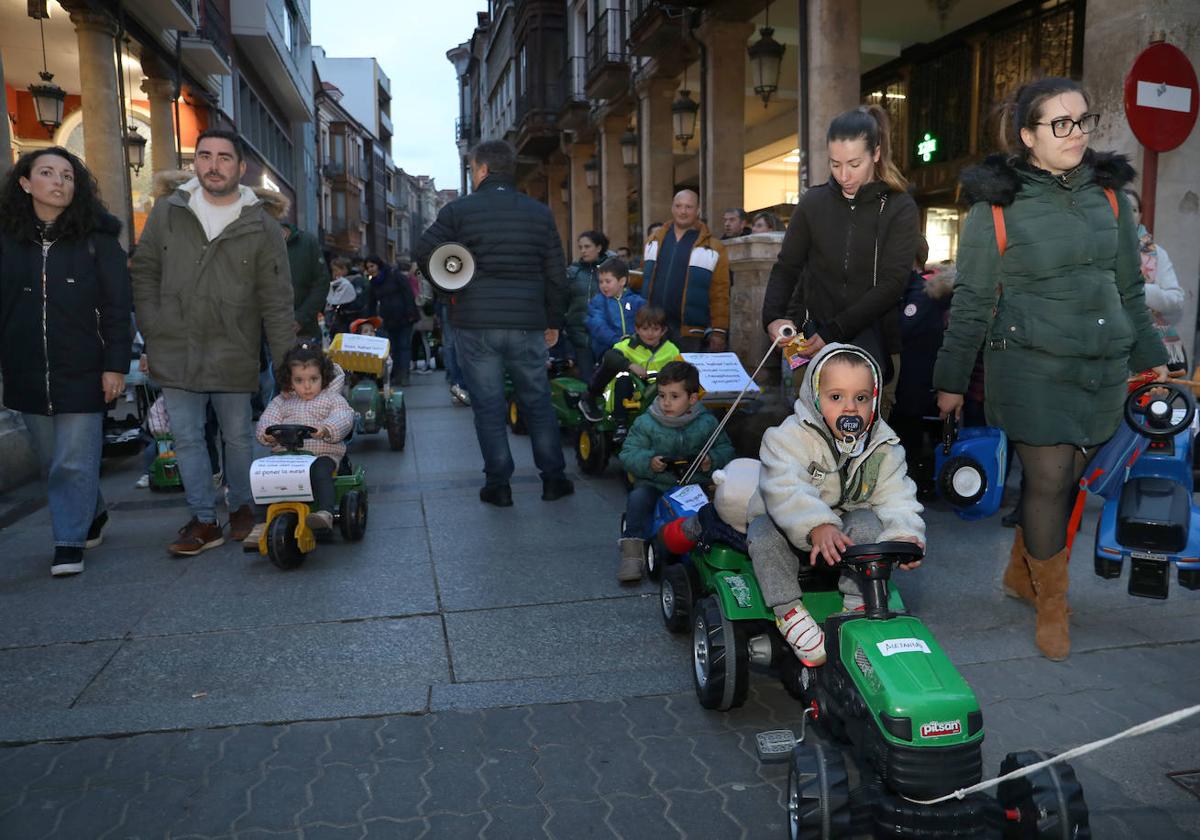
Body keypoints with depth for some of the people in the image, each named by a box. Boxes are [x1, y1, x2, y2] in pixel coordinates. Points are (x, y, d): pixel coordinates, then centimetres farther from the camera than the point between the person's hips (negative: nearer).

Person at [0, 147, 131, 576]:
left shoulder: (96, 238, -2)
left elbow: (116, 307, -4)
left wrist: (115, 365, -9)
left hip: (81, 372, -4)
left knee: (74, 461, -2)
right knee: (51, 459, 13)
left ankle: (70, 542, 10)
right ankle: (93, 515, 33)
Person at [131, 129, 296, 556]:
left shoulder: (261, 225, -2)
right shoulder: (167, 210, 3)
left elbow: (277, 302, -2)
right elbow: (144, 272, 11)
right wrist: (152, 331, 2)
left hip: (233, 356, -2)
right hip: (176, 353, 2)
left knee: (238, 438, 10)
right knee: (187, 439, 6)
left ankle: (241, 508, 30)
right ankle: (204, 521, 17)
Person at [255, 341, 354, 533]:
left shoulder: (332, 399, 11)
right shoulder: (282, 402, 22)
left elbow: (344, 418, -6)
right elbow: (268, 418, 10)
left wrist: (326, 429, -28)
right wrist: (266, 433, -15)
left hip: (322, 454, -3)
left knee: (321, 474, -34)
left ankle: (325, 513, -46)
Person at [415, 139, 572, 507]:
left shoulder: (458, 210, -2)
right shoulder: (540, 213, 7)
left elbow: (424, 254, -2)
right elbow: (556, 273, 8)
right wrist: (554, 321, 15)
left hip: (474, 324, -2)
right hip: (527, 324, 2)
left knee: (488, 405, 6)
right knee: (537, 403, 13)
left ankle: (498, 484, 10)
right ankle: (554, 478, 17)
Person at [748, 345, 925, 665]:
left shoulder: (883, 446, -7)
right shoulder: (791, 436, -21)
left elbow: (896, 497, -13)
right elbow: (785, 489, -37)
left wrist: (905, 535, -36)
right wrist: (817, 526, -54)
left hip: (846, 522, 3)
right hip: (790, 524, -2)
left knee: (869, 524, -27)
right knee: (763, 534, -31)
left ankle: (856, 606, -15)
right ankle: (788, 610, -20)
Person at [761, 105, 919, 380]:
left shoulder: (900, 208, 0)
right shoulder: (813, 202, 7)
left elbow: (892, 283, -8)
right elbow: (786, 267, 10)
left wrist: (833, 332, -17)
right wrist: (773, 317, -11)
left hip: (868, 334, -2)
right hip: (811, 332, 2)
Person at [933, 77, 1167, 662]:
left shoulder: (1108, 193, 8)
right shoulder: (996, 206, -5)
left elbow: (1129, 287, 16)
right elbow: (971, 301, -2)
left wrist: (1150, 356, 17)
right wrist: (951, 380, -1)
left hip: (1103, 367, 5)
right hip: (1032, 366, -4)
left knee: (1069, 479, 9)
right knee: (1048, 481, -3)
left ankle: (1021, 573, 31)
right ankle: (1052, 605, 15)